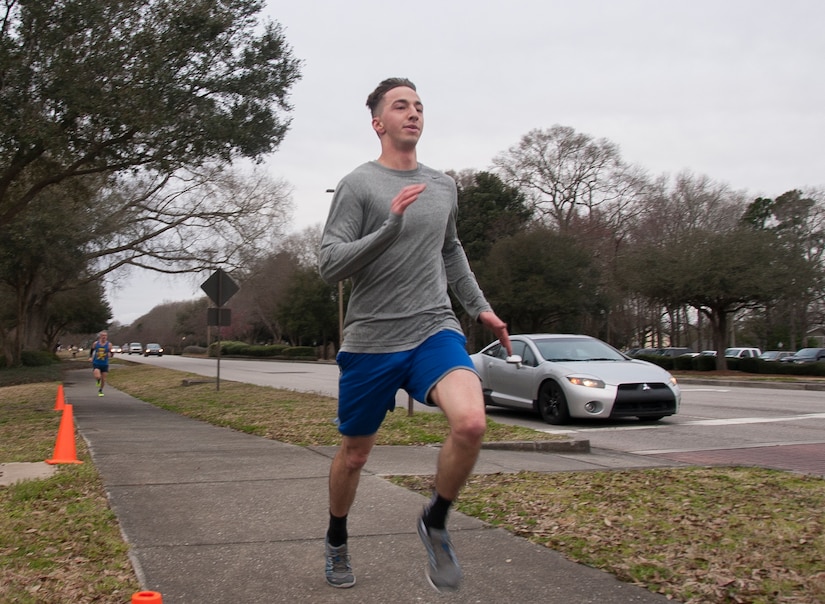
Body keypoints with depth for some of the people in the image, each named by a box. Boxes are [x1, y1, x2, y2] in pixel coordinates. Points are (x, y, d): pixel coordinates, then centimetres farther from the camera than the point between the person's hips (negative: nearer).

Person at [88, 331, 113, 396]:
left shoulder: (109, 344, -5)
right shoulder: (95, 343, -1)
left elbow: (111, 353, -10)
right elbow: (91, 350, 16)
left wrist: (110, 354, -33)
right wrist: (90, 357, 2)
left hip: (105, 364, 1)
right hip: (96, 363, -1)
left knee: (103, 379, 5)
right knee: (98, 377, -21)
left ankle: (100, 390, 30)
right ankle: (98, 381, 17)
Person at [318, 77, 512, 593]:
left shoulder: (443, 187, 12)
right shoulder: (358, 185, -4)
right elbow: (330, 266, -13)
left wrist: (480, 307, 22)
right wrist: (391, 224, -24)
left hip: (435, 329, 3)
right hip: (371, 340, -2)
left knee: (471, 422, -25)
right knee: (354, 454, 11)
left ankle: (436, 524, 1)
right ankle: (337, 543, 40)